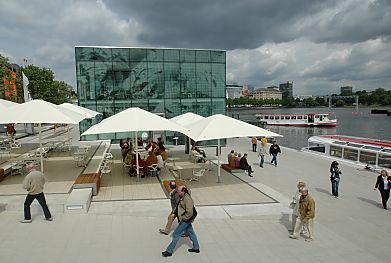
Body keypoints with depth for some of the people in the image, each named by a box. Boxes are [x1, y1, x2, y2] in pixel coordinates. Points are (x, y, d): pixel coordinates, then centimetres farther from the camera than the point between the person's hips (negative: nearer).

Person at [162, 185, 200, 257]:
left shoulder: (187, 199, -26)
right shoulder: (182, 197, 3)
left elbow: (190, 212, -28)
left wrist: (183, 219, -19)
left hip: (185, 220, -9)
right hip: (186, 220, 9)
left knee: (176, 234, -1)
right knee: (191, 232, 19)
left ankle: (169, 251, 9)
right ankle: (196, 248, 33)